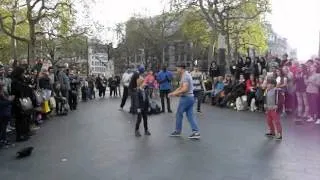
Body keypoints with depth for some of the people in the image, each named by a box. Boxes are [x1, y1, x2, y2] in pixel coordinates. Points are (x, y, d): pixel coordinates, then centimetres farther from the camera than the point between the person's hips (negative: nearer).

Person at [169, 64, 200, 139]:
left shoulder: (185, 76, -15)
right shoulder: (186, 75, 17)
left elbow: (185, 89, -24)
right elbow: (181, 87, 19)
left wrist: (175, 93, -16)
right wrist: (173, 92, 12)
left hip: (186, 97, -10)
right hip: (190, 97, 10)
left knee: (179, 114, 4)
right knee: (190, 115, 7)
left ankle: (178, 131, 16)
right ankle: (196, 132, 3)